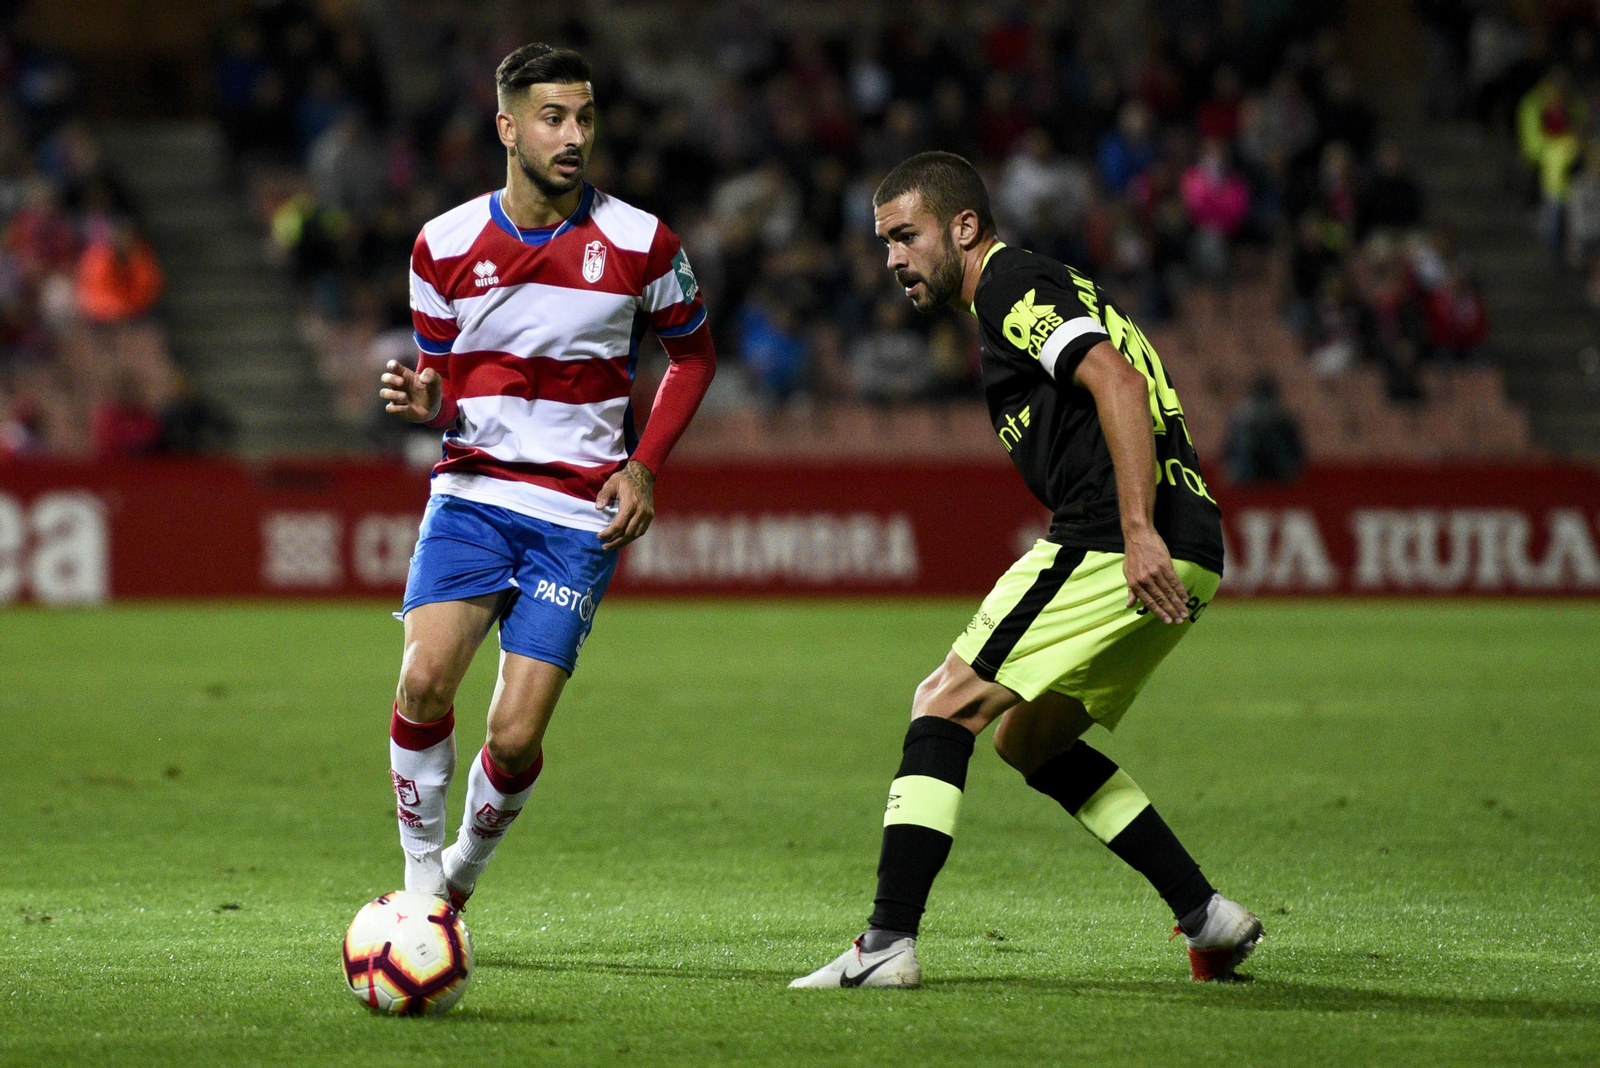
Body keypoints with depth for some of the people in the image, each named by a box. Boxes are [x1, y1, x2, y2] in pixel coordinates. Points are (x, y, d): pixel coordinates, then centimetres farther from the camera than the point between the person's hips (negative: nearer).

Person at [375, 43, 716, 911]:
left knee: (514, 735, -9)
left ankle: (464, 874, 20)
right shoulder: (445, 245, 2)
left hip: (579, 514, -1)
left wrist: (643, 466, -1)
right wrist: (421, 401, -10)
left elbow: (692, 354, 12)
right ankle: (420, 882, -2)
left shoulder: (638, 244, -2)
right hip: (471, 491, 1)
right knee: (424, 681, -21)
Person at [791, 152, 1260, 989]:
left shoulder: (1012, 285, -6)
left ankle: (888, 944, -14)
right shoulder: (1030, 287, 25)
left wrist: (1139, 531, -28)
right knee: (1027, 739, 20)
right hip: (1184, 555, 10)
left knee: (946, 703, -8)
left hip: (1116, 545, -10)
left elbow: (1117, 382, -21)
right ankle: (1206, 914, 17)